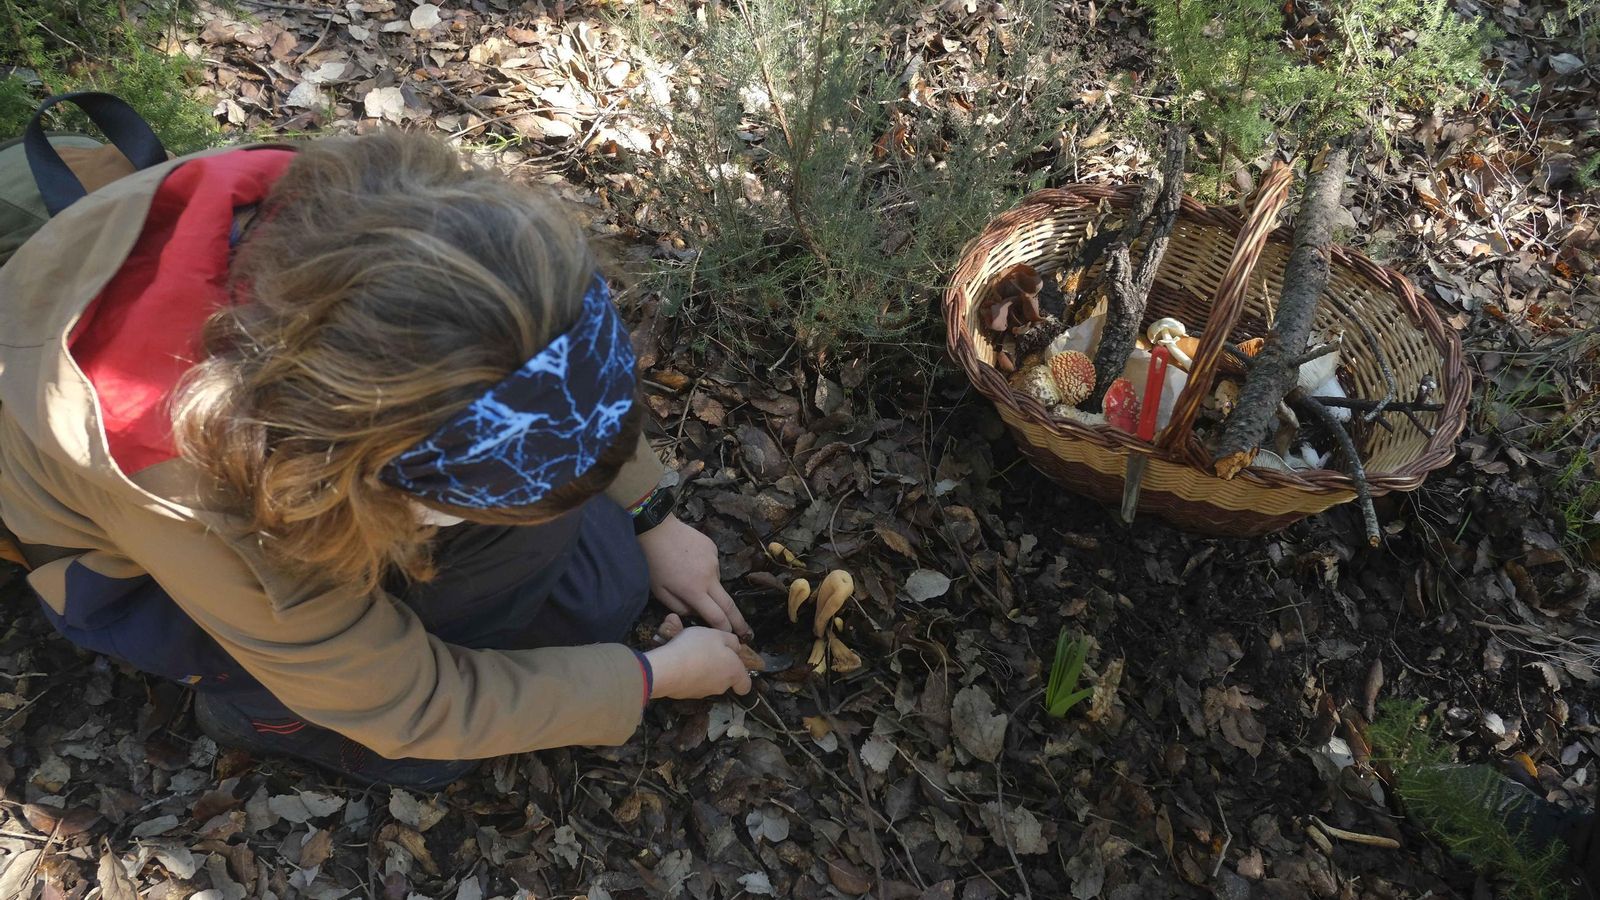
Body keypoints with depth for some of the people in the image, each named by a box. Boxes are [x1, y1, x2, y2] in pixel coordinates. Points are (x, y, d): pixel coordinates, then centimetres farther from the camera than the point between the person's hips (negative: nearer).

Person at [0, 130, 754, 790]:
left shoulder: (347, 221, -35)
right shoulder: (185, 500, -44)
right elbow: (411, 710, -26)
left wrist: (651, 521, -1)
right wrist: (656, 678, -17)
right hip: (134, 563, -3)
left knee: (600, 591, -7)